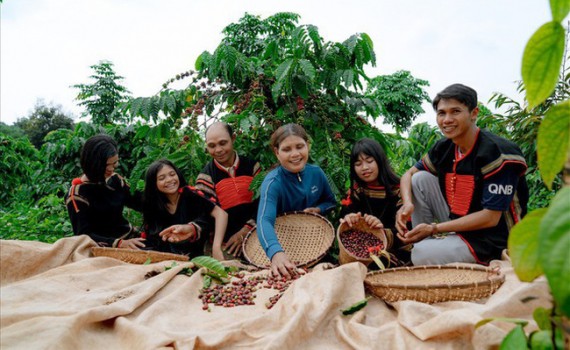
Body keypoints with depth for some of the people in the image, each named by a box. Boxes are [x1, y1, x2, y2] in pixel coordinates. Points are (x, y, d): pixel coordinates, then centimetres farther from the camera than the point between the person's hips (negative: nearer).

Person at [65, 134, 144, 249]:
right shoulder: (77, 193, -11)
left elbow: (139, 203, 17)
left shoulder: (115, 179, 5)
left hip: (130, 238, 6)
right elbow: (83, 235, -14)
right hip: (105, 248, -6)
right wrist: (119, 243, -28)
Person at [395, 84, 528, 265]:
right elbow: (409, 174, 11)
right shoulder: (444, 148, -1)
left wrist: (434, 228, -23)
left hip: (493, 241, -7)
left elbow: (490, 218, -23)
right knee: (420, 179, -4)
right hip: (460, 223, 8)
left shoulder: (497, 153, -22)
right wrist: (407, 203, -12)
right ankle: (421, 242, -2)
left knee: (423, 256, -28)